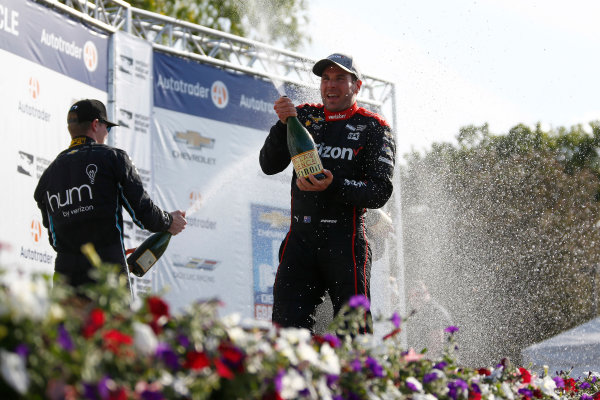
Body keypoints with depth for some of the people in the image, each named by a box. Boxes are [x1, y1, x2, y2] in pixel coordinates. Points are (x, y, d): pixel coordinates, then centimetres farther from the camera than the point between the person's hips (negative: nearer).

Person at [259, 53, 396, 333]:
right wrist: (284, 124, -10)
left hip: (345, 239, -3)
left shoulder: (373, 129, 4)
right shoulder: (304, 117, 14)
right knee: (287, 325, -7)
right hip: (300, 236, 3)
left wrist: (334, 186, -21)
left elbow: (380, 192, -5)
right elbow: (269, 166, 6)